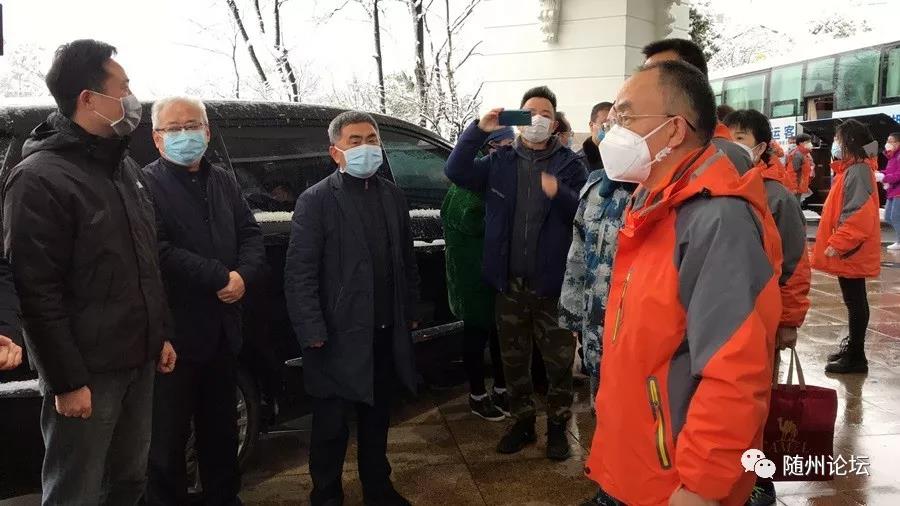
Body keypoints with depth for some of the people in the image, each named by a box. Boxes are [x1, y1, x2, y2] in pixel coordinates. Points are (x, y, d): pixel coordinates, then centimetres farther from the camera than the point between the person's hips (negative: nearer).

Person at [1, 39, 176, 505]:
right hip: (87, 372, -8)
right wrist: (66, 381, -17)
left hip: (138, 362, 8)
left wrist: (160, 335, 17)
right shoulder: (39, 178, -14)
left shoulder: (123, 165, 12)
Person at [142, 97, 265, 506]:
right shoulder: (147, 184, -9)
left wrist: (243, 276, -11)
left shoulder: (224, 182, 14)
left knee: (221, 430, 20)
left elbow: (251, 236, 9)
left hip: (223, 330, 7)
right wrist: (221, 277, -18)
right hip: (174, 333, -6)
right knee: (167, 440, 4)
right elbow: (160, 253, -20)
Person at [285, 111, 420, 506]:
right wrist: (313, 333, -16)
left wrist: (410, 312, 12)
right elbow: (299, 274, -13)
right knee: (331, 427, 8)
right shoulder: (316, 201, -10)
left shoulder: (393, 196, 9)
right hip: (339, 337, -5)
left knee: (377, 418, 20)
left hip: (387, 333, 5)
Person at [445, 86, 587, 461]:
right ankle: (523, 422, 33)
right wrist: (479, 130, -15)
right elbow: (456, 171, -6)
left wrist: (559, 194, -29)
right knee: (514, 361, 16)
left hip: (553, 284, -2)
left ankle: (557, 427, 26)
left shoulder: (568, 163, -1)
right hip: (509, 284, 3)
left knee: (559, 362, 8)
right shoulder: (500, 162, 6)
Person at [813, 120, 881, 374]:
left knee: (855, 302, -2)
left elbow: (858, 215, -25)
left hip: (851, 251, -10)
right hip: (846, 249, 10)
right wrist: (836, 243, 19)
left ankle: (856, 357, 5)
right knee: (853, 301, 17)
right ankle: (852, 346, 28)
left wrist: (837, 244, -23)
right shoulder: (850, 168, 14)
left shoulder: (858, 171, -17)